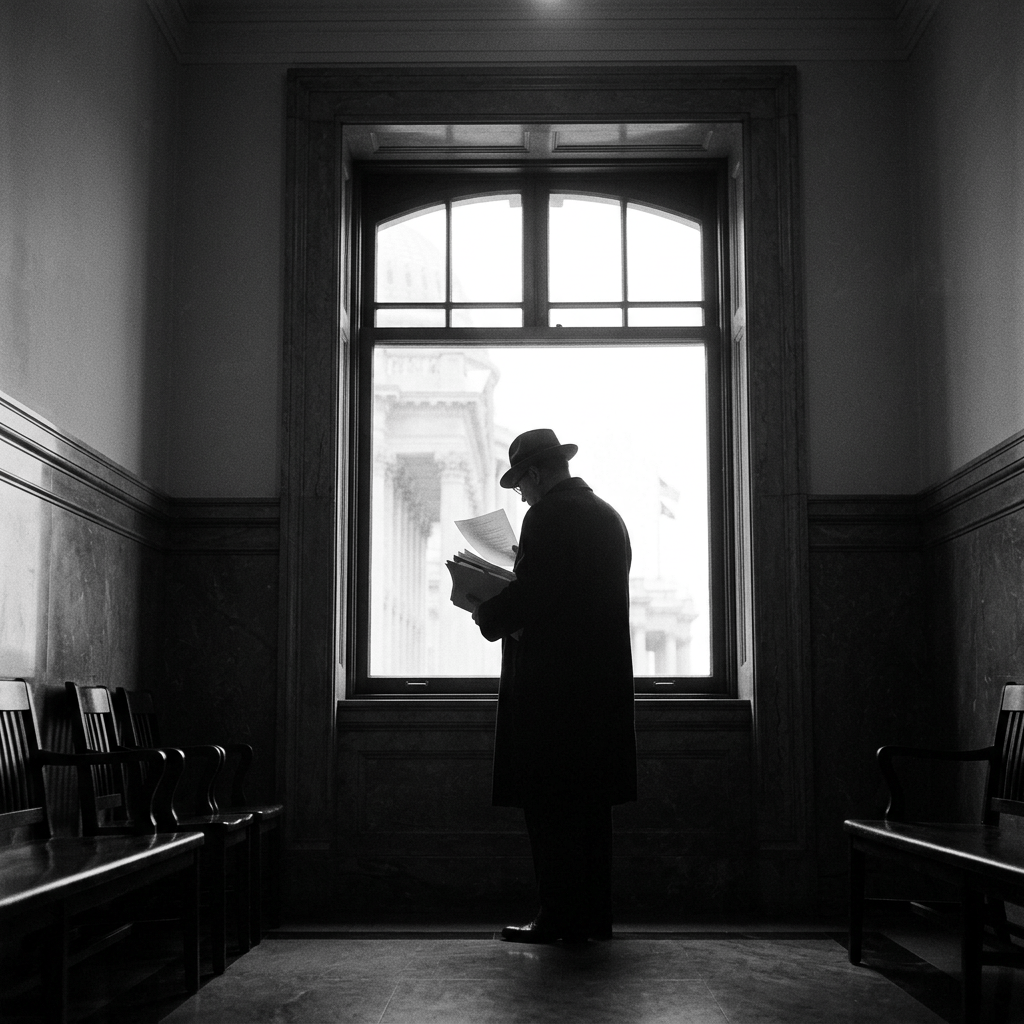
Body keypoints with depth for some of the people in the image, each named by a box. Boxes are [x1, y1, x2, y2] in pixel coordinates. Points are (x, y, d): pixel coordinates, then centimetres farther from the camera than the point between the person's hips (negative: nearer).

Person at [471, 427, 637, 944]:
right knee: (590, 803, 12)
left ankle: (561, 917, -1)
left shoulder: (548, 516, -11)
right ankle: (594, 915, 17)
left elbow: (526, 598, -18)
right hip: (604, 682, 9)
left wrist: (487, 616, 1)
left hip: (550, 684, -9)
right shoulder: (608, 516, 15)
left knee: (549, 805, -3)